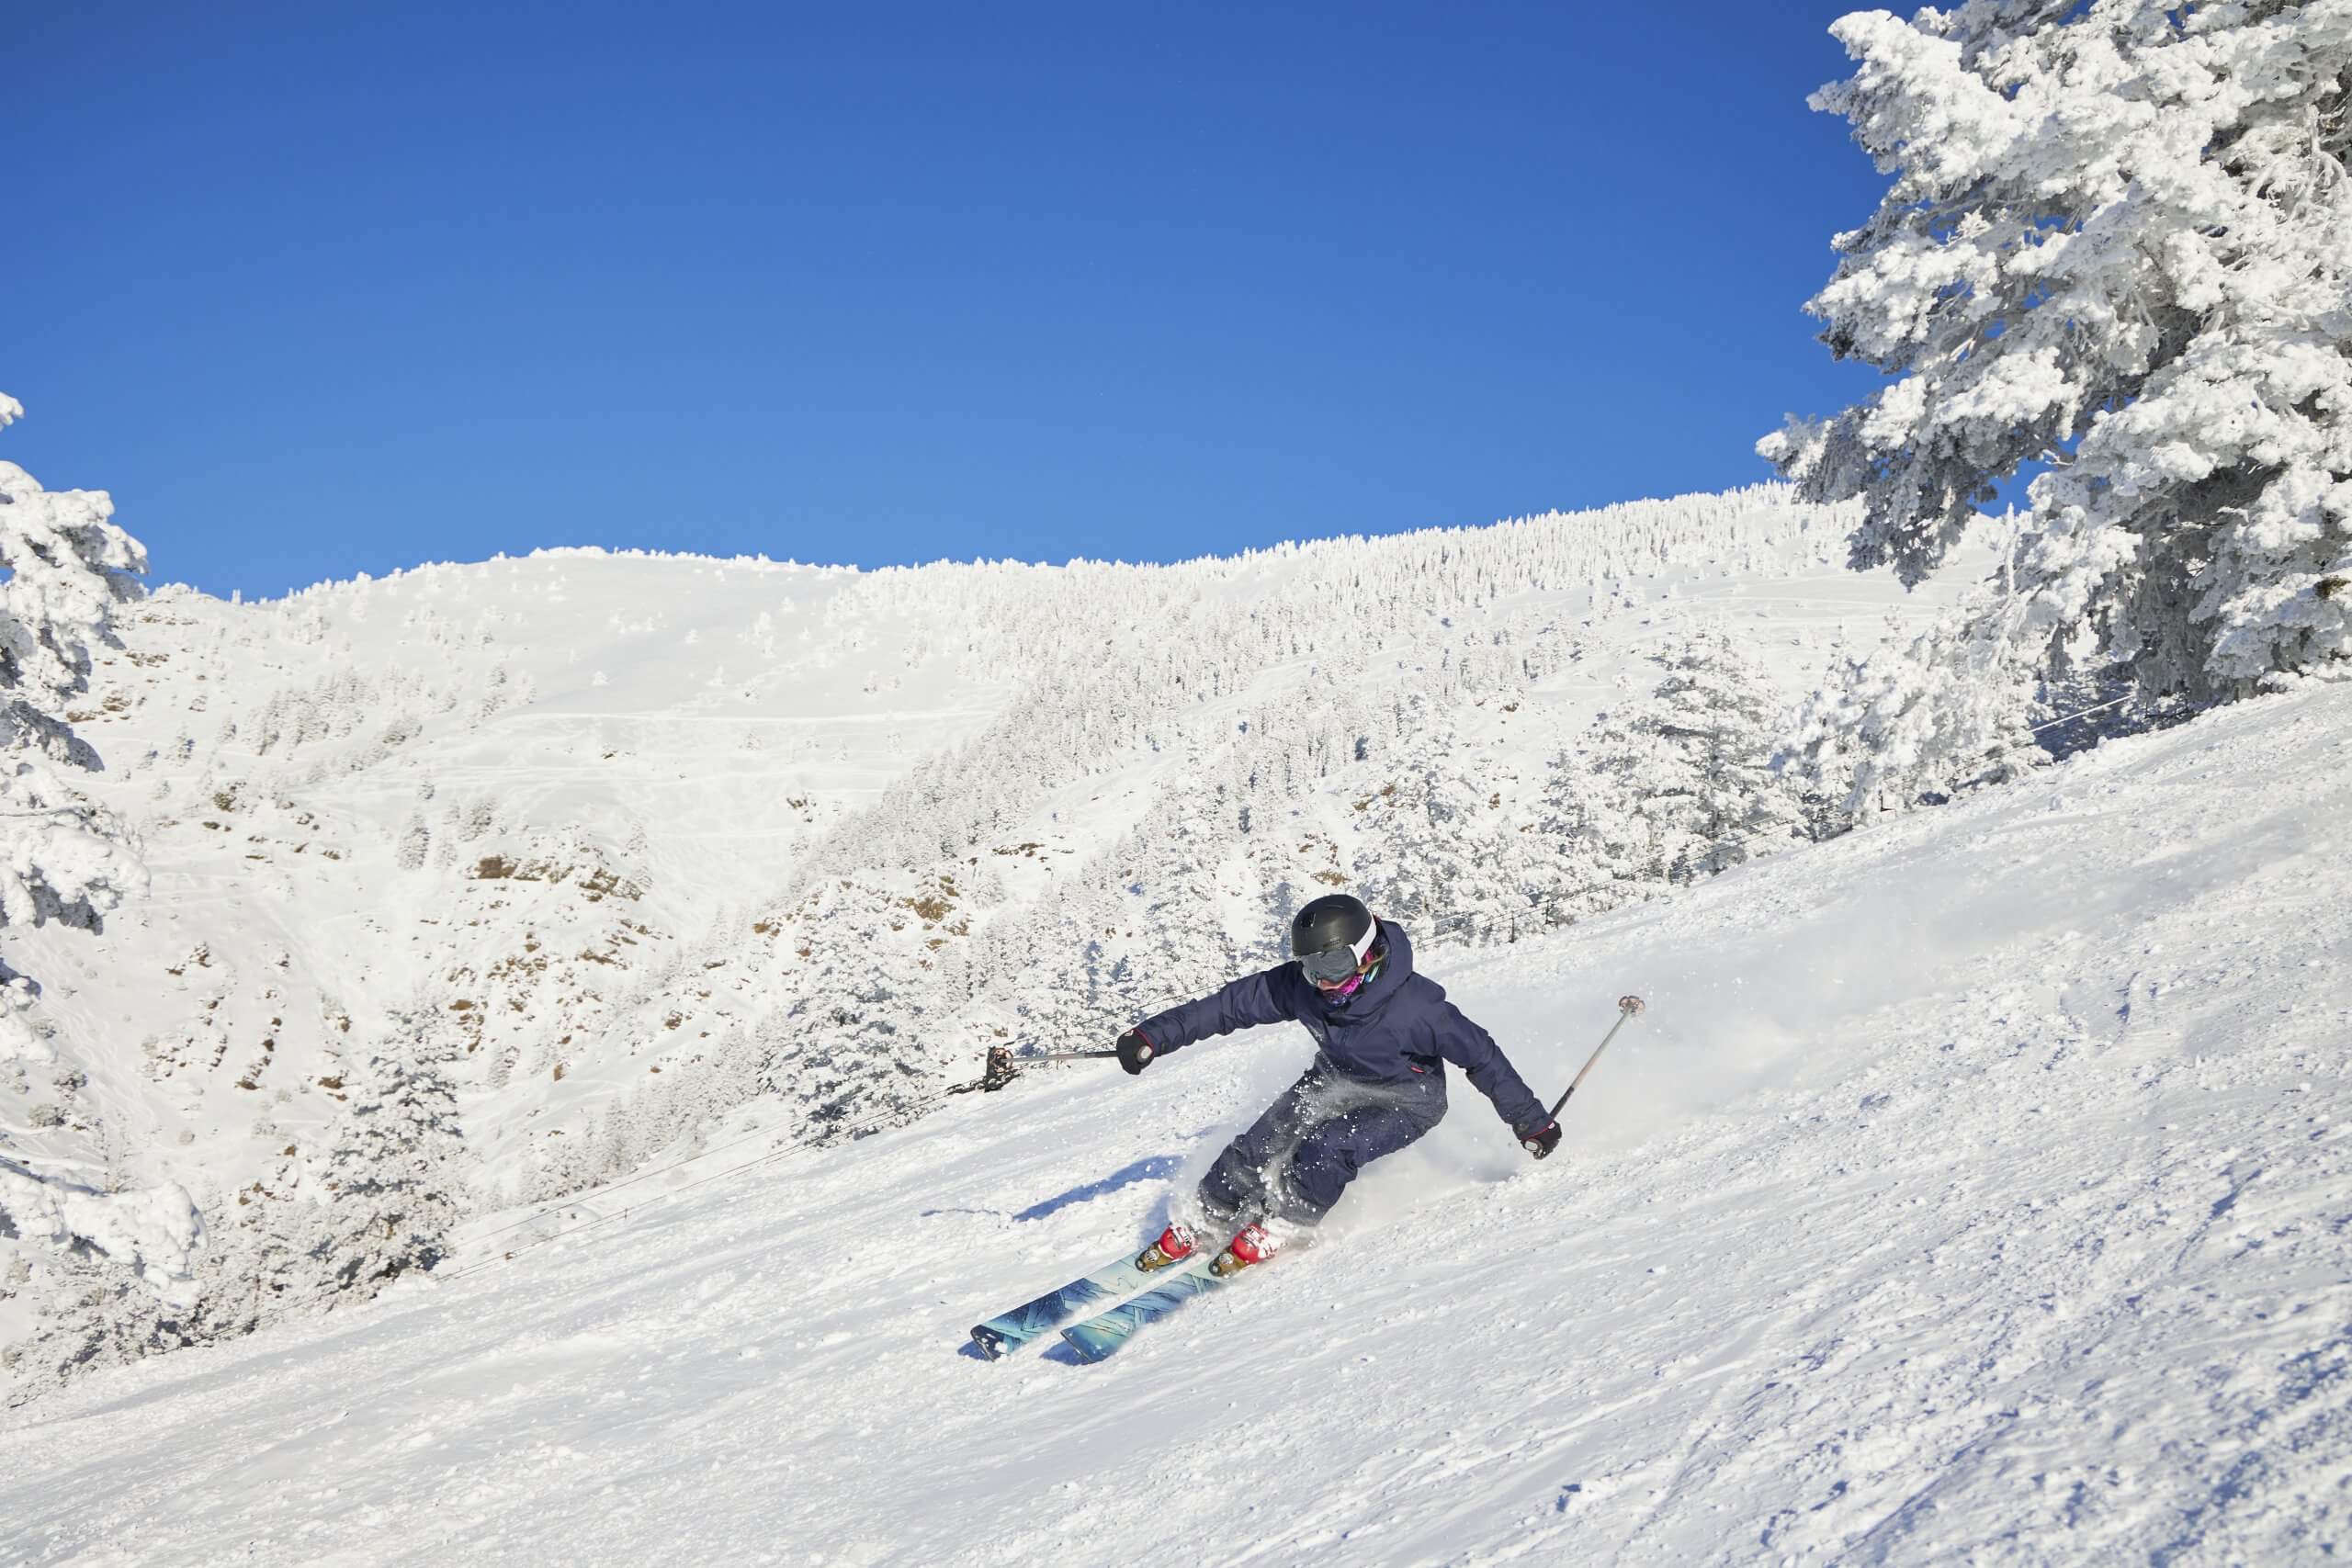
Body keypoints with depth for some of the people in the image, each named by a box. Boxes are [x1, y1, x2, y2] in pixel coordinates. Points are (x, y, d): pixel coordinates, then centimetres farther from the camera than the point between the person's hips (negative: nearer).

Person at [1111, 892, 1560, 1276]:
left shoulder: (1414, 1007, -35)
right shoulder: (1298, 986, -22)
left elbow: (1480, 1054, -25)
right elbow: (1229, 1004, -13)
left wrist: (1530, 1120, -18)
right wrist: (1155, 1035, -16)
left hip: (1403, 1102, -5)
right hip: (1333, 1082, 5)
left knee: (1324, 1149, -29)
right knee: (1260, 1146, -9)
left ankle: (1277, 1230, -7)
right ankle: (1200, 1224, 11)